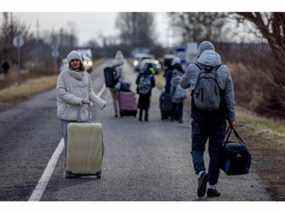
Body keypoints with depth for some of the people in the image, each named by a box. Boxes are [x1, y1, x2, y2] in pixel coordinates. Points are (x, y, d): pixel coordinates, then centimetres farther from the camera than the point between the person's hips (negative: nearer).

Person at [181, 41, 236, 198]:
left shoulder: (193, 69, -3)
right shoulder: (224, 71, -1)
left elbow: (183, 84, 17)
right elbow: (230, 97, -2)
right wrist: (231, 118, 1)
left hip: (199, 118, 0)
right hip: (218, 118, 1)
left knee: (197, 148, 11)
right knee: (215, 152, 8)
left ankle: (201, 173, -17)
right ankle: (212, 186, 8)